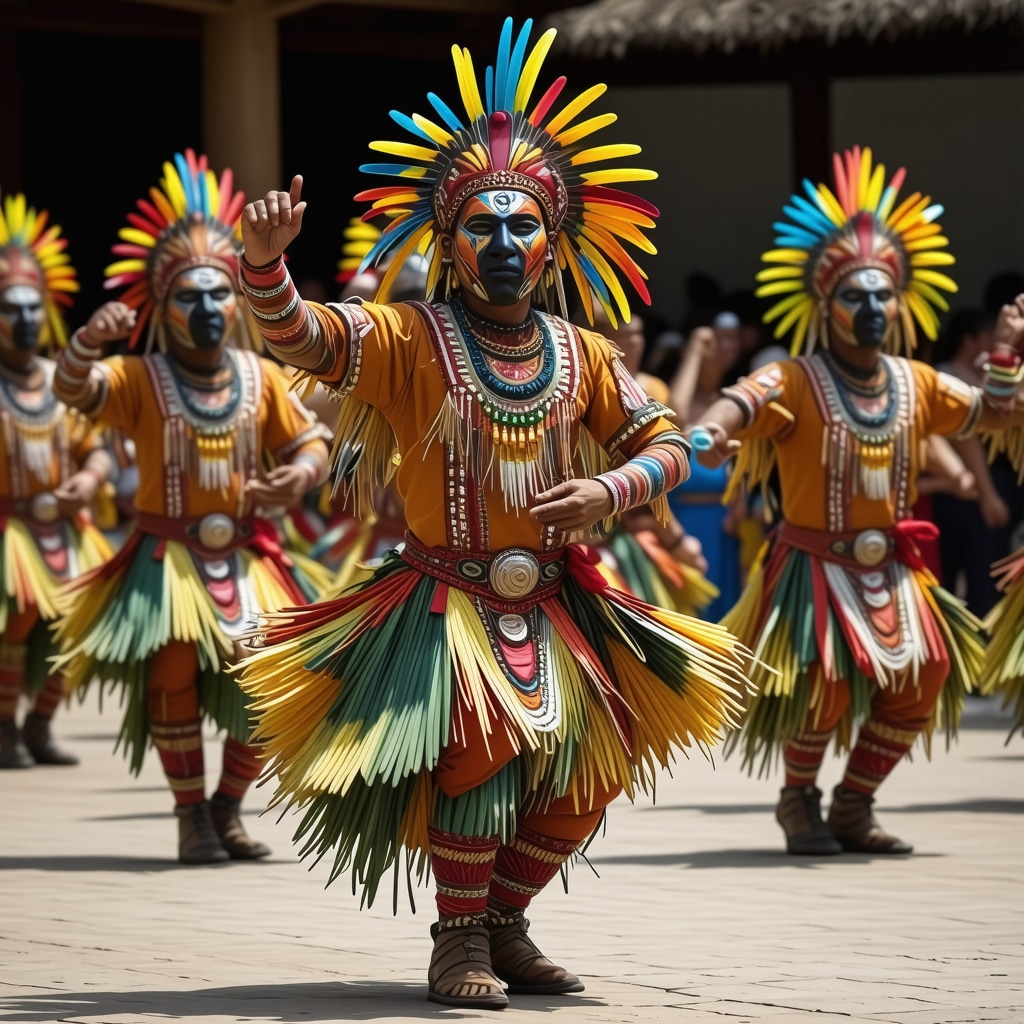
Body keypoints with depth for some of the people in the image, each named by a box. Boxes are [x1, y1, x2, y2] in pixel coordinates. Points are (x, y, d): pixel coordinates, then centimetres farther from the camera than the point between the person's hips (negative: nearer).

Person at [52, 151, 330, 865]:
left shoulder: (262, 378, 5)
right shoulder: (140, 380, -3)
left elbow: (311, 445, 9)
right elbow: (73, 389, -20)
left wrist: (299, 478, -15)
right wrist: (90, 342, -43)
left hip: (246, 557, 3)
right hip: (168, 559, -3)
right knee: (174, 677, -17)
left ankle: (229, 808, 17)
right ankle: (192, 815, -3)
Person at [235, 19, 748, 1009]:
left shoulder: (583, 359, 5)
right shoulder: (409, 341, -7)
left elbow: (666, 443, 11)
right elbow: (296, 336, -20)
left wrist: (609, 491, -11)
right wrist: (264, 259, -40)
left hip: (551, 610, 5)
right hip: (445, 605, -5)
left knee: (582, 773, 3)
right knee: (478, 745, -27)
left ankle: (503, 924, 25)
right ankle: (460, 938, -9)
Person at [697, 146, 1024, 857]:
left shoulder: (917, 385, 7)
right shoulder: (797, 382, -11)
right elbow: (743, 404, -30)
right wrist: (713, 430, -53)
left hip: (892, 572, 6)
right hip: (816, 567, -6)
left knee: (921, 680, -2)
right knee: (827, 680, -21)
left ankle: (854, 807, 16)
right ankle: (799, 800, 5)